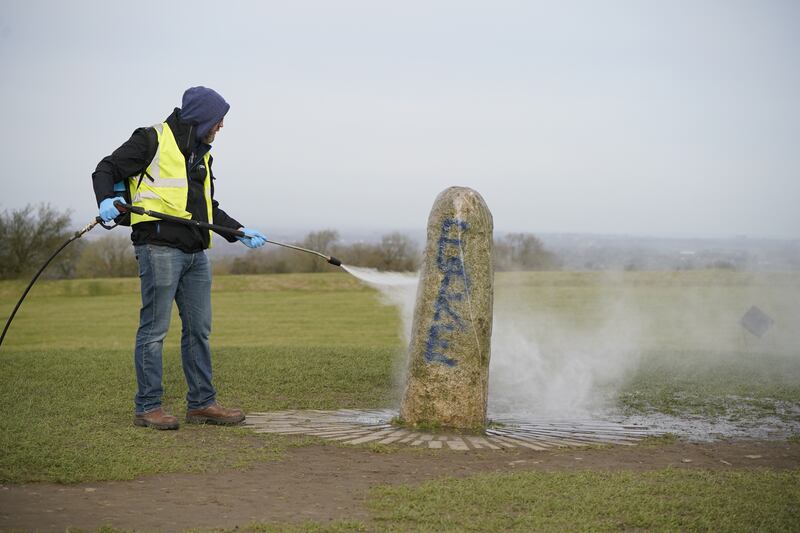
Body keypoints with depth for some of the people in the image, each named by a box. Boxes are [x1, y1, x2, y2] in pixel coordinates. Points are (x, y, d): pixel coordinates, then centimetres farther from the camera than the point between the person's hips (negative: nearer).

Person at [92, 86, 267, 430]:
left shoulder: (202, 154, 23)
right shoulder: (152, 140, -1)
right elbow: (106, 170, -2)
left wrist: (239, 231, 18)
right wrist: (106, 200, -21)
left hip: (195, 253, 8)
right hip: (159, 247, -8)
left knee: (199, 329, 9)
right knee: (154, 328, -5)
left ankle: (202, 403, 16)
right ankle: (148, 407, 1)